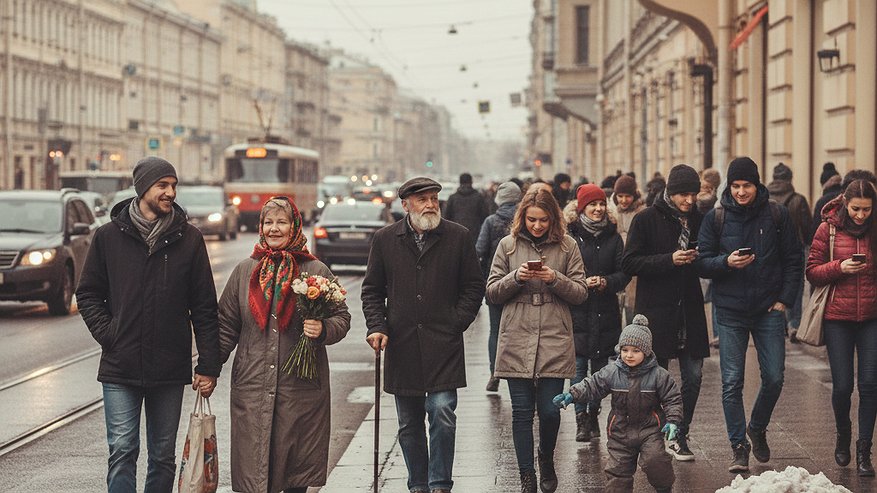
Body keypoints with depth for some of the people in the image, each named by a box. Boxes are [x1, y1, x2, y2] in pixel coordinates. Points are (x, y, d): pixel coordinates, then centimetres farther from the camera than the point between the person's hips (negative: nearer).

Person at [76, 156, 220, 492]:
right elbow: (87, 294, 10)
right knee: (122, 451, -5)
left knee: (163, 455, 9)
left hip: (171, 369, 1)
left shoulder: (189, 239, 2)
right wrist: (106, 334, -5)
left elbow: (204, 307, 2)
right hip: (121, 368, -1)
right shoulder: (109, 236, 2)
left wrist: (208, 366, -2)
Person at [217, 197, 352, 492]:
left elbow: (342, 318, 7)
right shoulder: (244, 271, 10)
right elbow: (227, 325, 12)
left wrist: (322, 330, -14)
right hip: (252, 387, 1)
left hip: (301, 388, -1)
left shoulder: (316, 271, 4)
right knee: (253, 466, -4)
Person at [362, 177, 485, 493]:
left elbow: (474, 286, 7)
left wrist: (456, 323, -2)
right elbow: (372, 289, 13)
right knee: (409, 425, 9)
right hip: (401, 345, 2)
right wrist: (377, 326, -1)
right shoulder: (385, 239, 6)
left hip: (443, 345, -2)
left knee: (443, 414, -12)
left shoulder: (457, 237, 2)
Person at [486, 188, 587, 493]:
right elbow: (492, 293, 6)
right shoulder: (508, 245, 5)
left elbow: (581, 293, 4)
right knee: (522, 411, 2)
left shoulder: (566, 246, 4)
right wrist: (516, 277, -12)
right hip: (517, 340, 1)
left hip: (554, 341, 0)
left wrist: (555, 279, -14)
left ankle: (546, 458, 29)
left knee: (550, 410, -1)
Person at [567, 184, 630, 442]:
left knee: (601, 367, 7)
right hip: (577, 312, -3)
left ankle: (593, 414, 19)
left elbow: (624, 273, 6)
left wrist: (606, 282, -12)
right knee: (579, 366, -4)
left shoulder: (613, 238, 9)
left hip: (605, 313, 3)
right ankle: (581, 419, 1)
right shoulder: (570, 236, -1)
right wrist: (582, 283, -15)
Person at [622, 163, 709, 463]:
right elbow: (629, 263, -9)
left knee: (693, 376, 2)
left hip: (690, 310, 4)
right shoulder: (647, 220, -5)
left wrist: (699, 258, -5)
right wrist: (669, 260, -19)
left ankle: (680, 437, 16)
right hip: (656, 311, -4)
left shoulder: (697, 219, 9)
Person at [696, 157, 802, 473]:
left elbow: (793, 261, 5)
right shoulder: (715, 218, 0)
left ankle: (757, 429, 28)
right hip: (730, 311, 0)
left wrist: (784, 300, -2)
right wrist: (726, 262, -20)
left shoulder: (777, 215, 0)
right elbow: (702, 263, 0)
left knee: (774, 378, 2)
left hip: (769, 310, 1)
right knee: (732, 382, -2)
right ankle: (739, 447, 8)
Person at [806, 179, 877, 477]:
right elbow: (812, 273, 1)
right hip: (838, 318, -1)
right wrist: (839, 267, -15)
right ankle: (843, 434, 30)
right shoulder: (829, 229, -1)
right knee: (842, 385, 0)